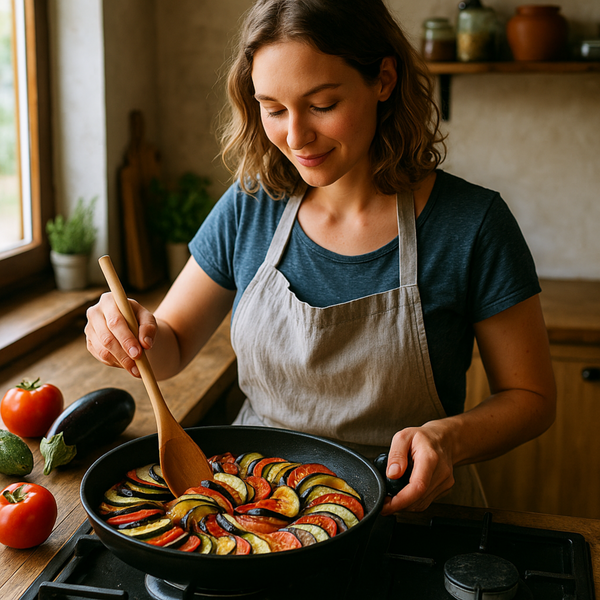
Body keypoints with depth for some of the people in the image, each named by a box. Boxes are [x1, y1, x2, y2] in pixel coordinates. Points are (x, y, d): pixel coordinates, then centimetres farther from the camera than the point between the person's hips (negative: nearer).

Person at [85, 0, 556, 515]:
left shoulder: (472, 224, -12)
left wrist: (449, 438, -23)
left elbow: (531, 397, -3)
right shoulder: (248, 208, -2)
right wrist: (136, 334, -16)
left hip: (404, 510, -2)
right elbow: (172, 346, 7)